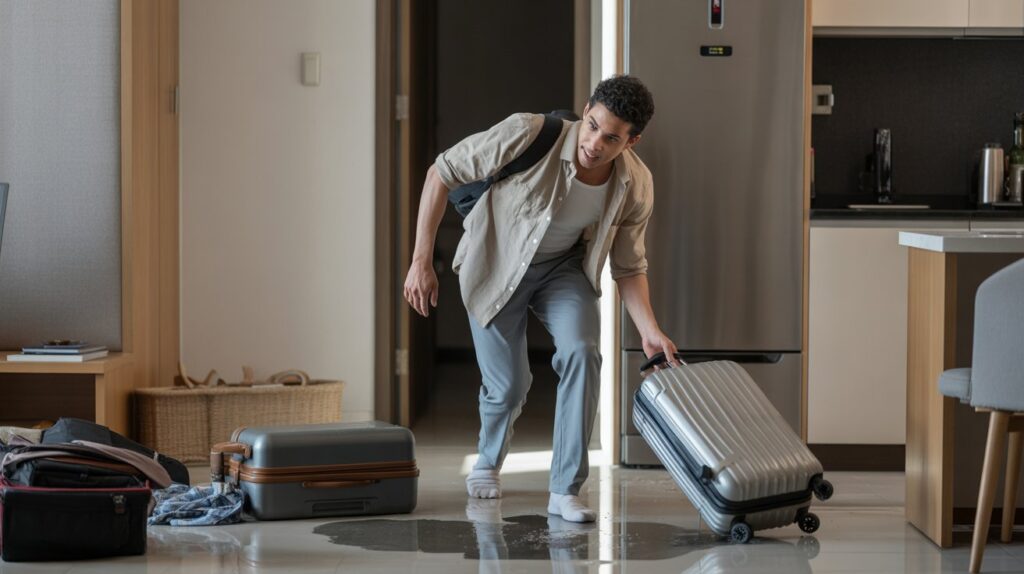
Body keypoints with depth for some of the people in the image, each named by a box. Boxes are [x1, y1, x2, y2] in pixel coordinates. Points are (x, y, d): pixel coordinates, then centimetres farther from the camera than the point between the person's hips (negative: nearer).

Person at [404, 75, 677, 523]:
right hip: (496, 263, -2)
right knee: (508, 385, -2)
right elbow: (442, 173, -21)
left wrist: (649, 330, -20)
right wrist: (421, 260, -21)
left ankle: (565, 490, -14)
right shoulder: (528, 135, -33)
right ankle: (488, 461, 36)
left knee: (581, 351, -25)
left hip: (563, 267, 2)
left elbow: (628, 266, -5)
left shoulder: (636, 186, -21)